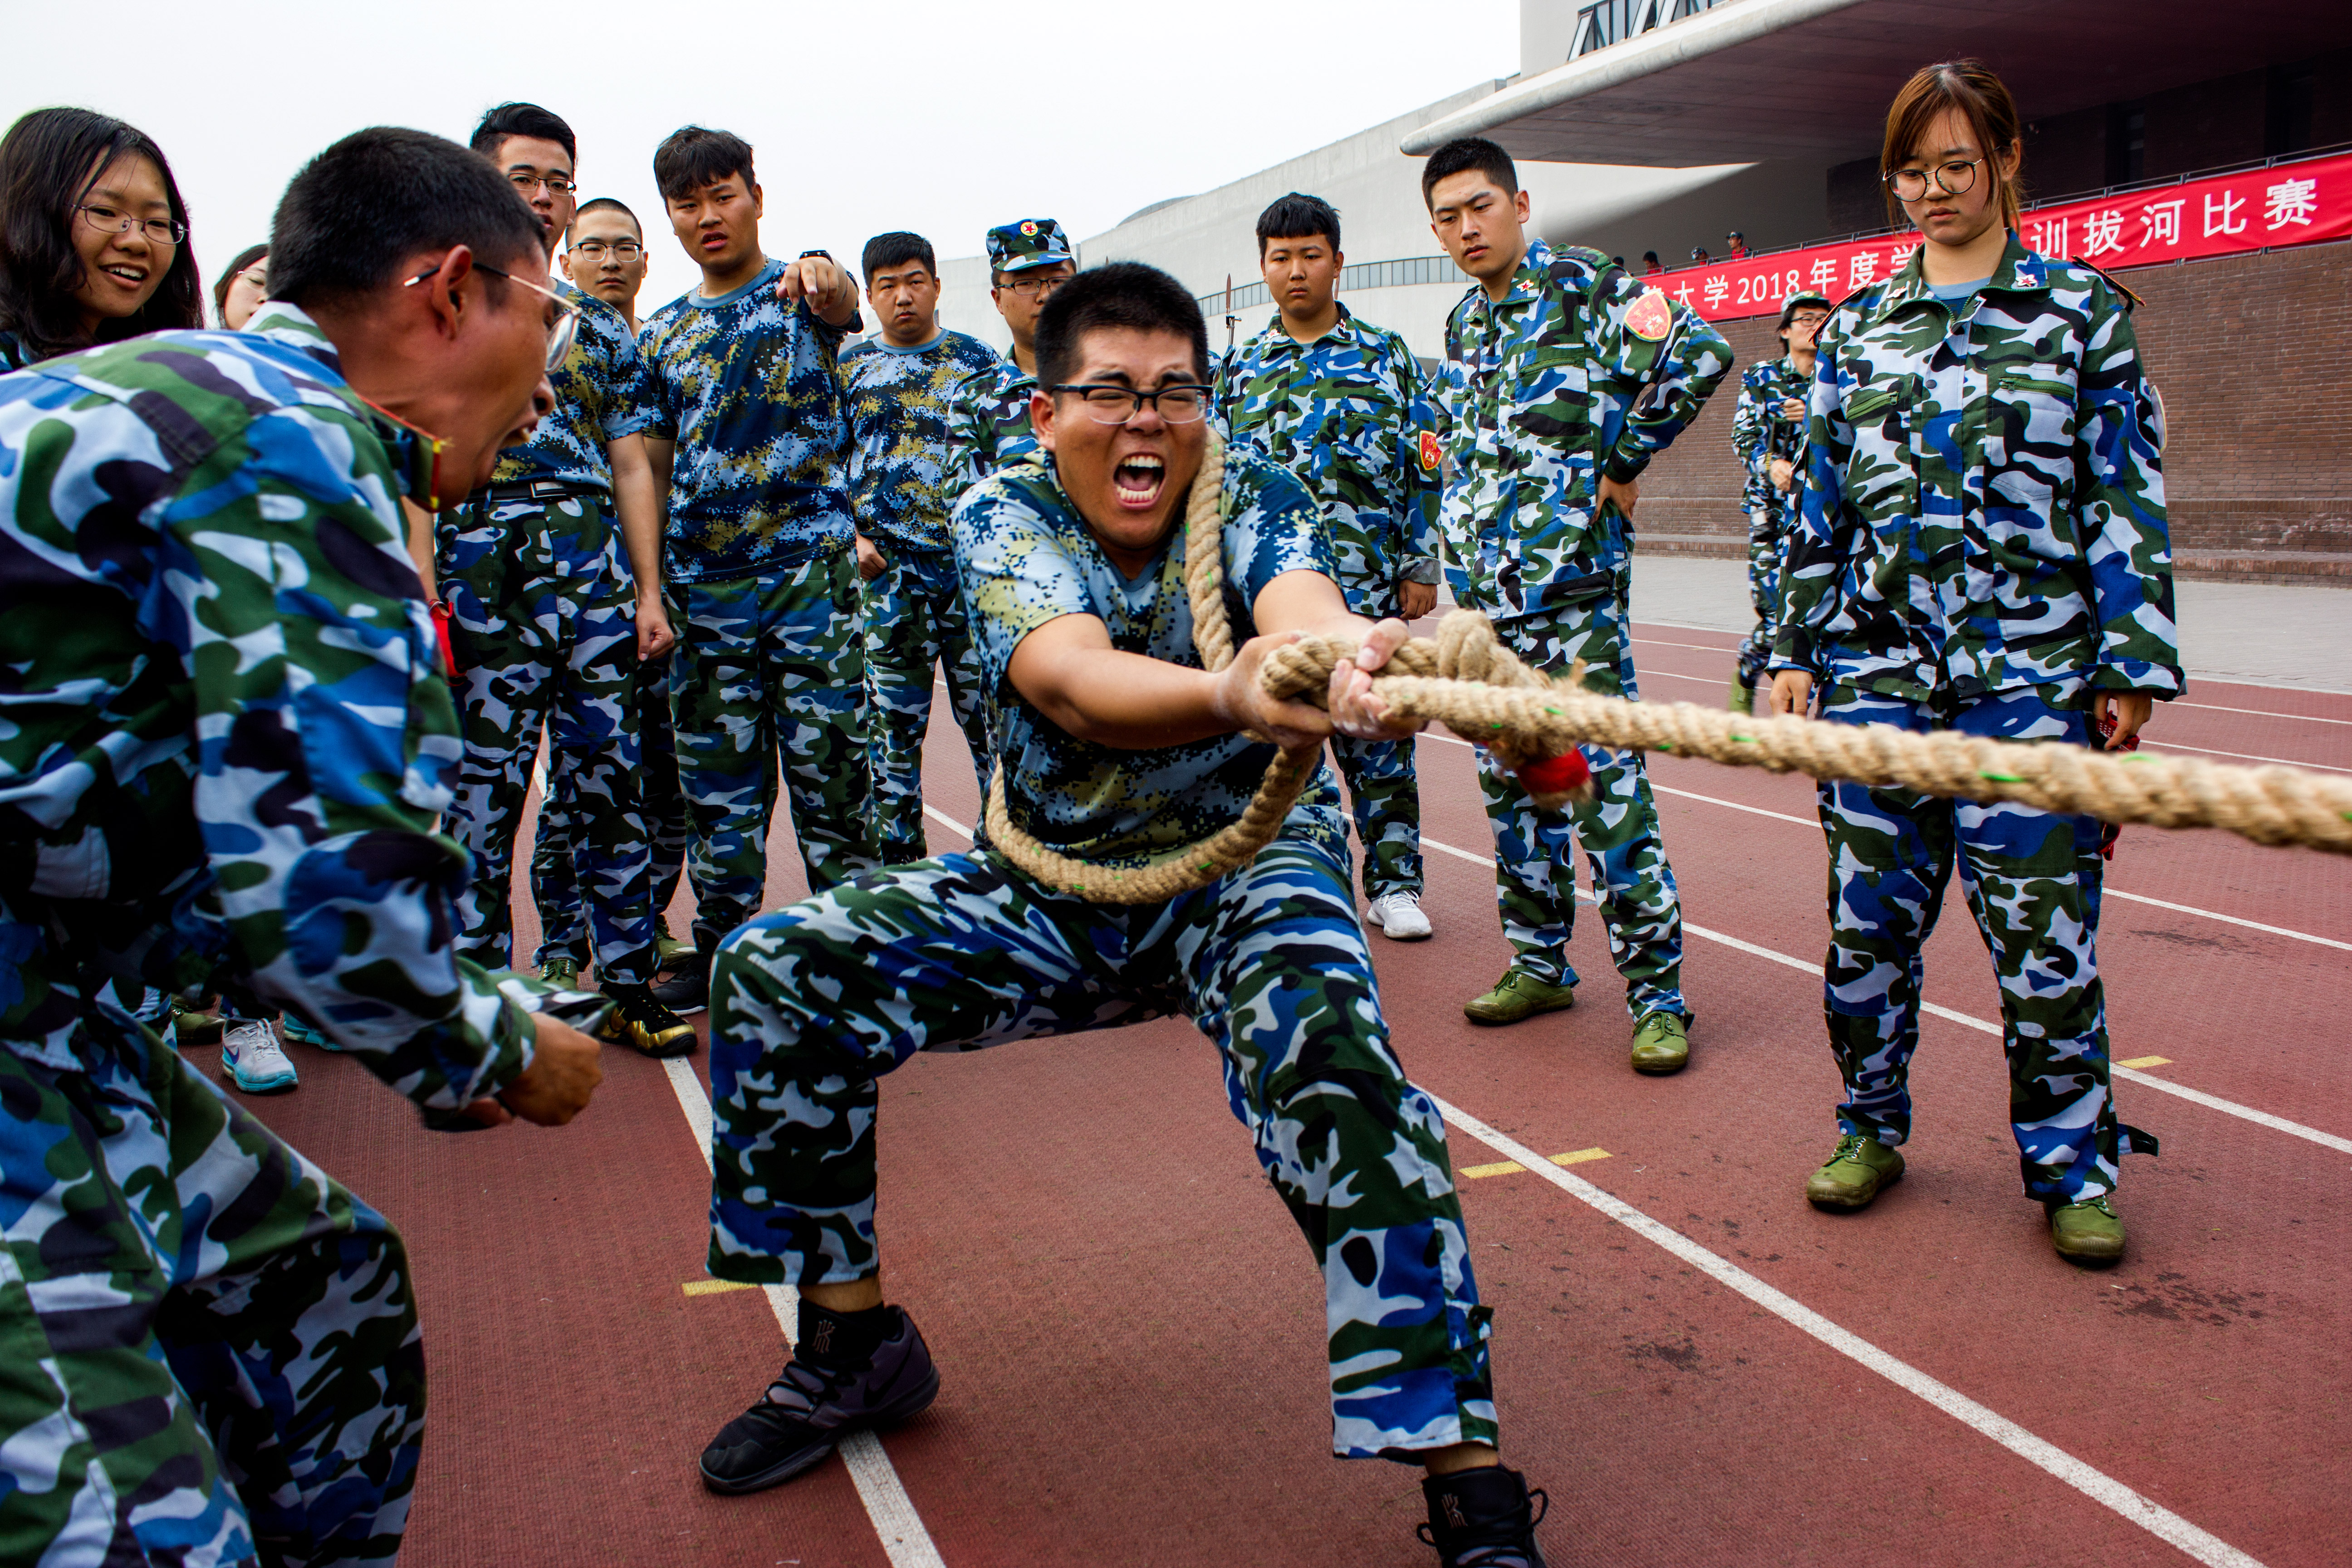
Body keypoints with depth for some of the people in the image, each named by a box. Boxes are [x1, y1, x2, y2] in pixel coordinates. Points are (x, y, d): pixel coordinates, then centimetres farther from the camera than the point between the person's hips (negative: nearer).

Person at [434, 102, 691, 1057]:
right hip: (482, 576, -3)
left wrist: (650, 591, 6)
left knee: (611, 786, 3)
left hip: (596, 581, 3)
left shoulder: (601, 327, 18)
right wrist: (420, 591, -11)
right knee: (481, 792, 0)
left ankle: (630, 987, 12)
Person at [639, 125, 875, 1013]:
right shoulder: (662, 336, 15)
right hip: (703, 586, 4)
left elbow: (844, 305, -22)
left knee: (829, 765, -3)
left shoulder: (803, 290, 4)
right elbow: (651, 466, 15)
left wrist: (822, 274, -46)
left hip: (810, 571, -4)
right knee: (716, 778, 9)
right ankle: (720, 946, 20)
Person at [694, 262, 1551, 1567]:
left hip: (1250, 868, -2)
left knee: (1330, 1047, -34)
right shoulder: (1001, 515, -11)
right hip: (1053, 888, 2)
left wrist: (1338, 659, -61)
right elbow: (1067, 681, -33)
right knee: (774, 974, -13)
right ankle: (854, 1344, 7)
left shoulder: (1252, 496, -9)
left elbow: (1301, 605, -34)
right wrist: (1232, 696, -56)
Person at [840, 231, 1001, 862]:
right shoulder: (850, 366, 10)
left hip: (972, 563, -1)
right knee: (892, 721, 5)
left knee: (990, 709, -2)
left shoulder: (976, 360, 8)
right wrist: (852, 536, -2)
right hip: (886, 570, 1)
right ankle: (898, 859, 15)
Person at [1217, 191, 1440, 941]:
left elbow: (1424, 467, 4)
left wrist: (1420, 568, -2)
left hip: (1366, 586, -1)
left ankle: (1393, 885, 13)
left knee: (1377, 736, 2)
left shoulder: (1386, 356, 6)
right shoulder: (1240, 369, 12)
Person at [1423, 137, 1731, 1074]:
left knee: (1607, 785, -8)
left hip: (1571, 583, -7)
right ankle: (1540, 962, 25)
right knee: (1510, 781, 12)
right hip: (1484, 591, 8)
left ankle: (1656, 990, 0)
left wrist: (1623, 467, -11)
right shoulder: (1462, 324, 17)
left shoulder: (1583, 285, -5)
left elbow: (1701, 354, -18)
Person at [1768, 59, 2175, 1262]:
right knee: (1868, 913, 5)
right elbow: (1821, 503, 13)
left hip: (2032, 674, -2)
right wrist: (1796, 651, 7)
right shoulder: (1856, 327, 13)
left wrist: (2133, 666, -4)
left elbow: (2127, 499, 3)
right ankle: (1872, 1126, 24)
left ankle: (2071, 1162, 15)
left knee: (2042, 922, -2)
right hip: (1877, 667, 3)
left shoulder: (2081, 310, 6)